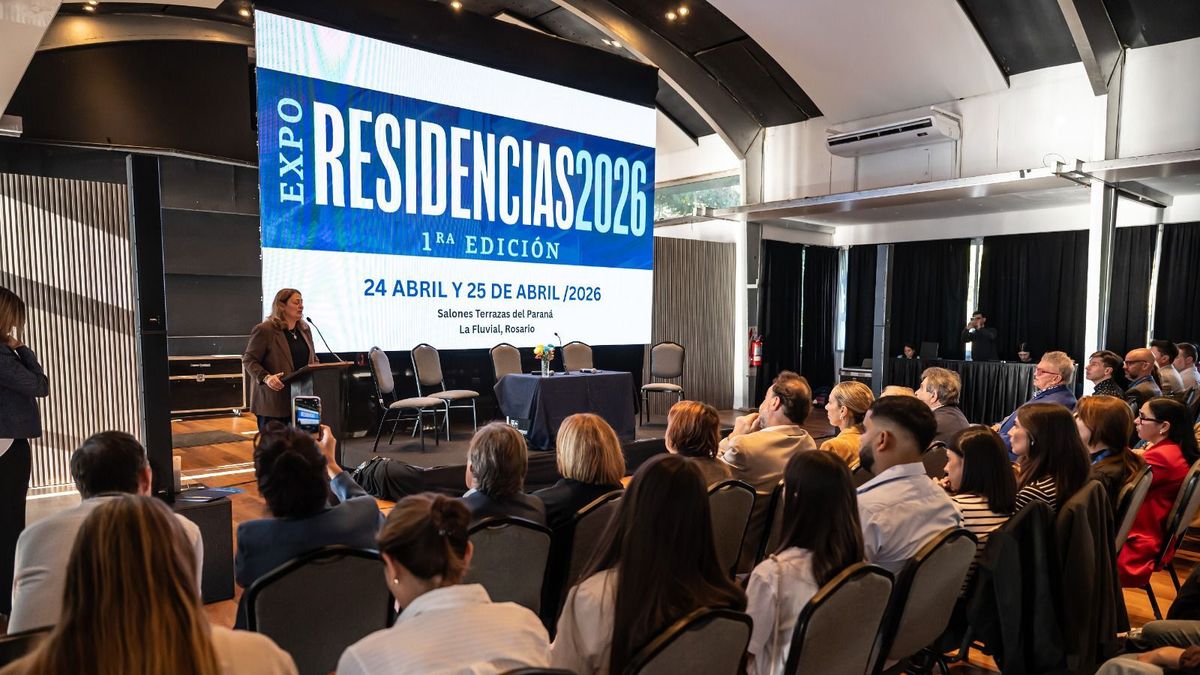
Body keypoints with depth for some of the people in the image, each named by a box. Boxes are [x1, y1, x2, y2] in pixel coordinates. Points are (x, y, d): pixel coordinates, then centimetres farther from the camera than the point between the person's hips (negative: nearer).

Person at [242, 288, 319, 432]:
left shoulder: (305, 329, 15)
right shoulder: (264, 330, -6)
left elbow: (313, 358, 23)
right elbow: (249, 360, -6)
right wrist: (265, 377, -21)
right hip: (273, 401, -6)